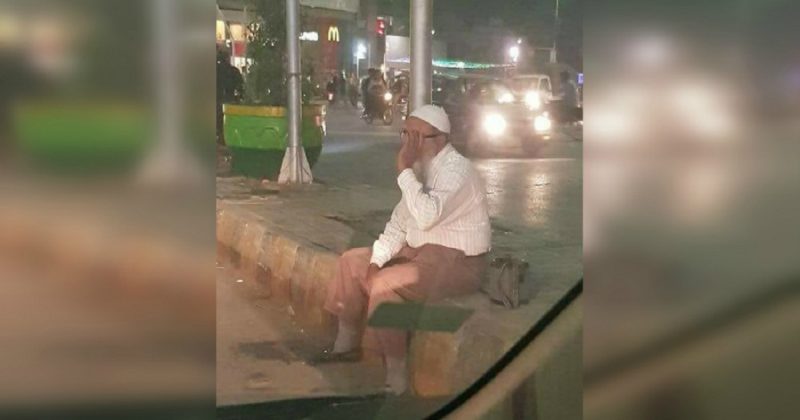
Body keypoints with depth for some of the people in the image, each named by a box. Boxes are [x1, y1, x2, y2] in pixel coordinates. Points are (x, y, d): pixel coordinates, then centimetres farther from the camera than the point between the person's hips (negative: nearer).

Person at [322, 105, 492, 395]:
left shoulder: (456, 170, -22)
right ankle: (346, 344, 22)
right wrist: (376, 260, 0)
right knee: (353, 262, 11)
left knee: (384, 285, -29)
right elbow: (400, 222, 12)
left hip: (456, 262, -10)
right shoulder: (421, 168, 7)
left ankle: (396, 380, -21)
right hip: (421, 250, 10)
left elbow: (427, 216, -37)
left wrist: (405, 171, -30)